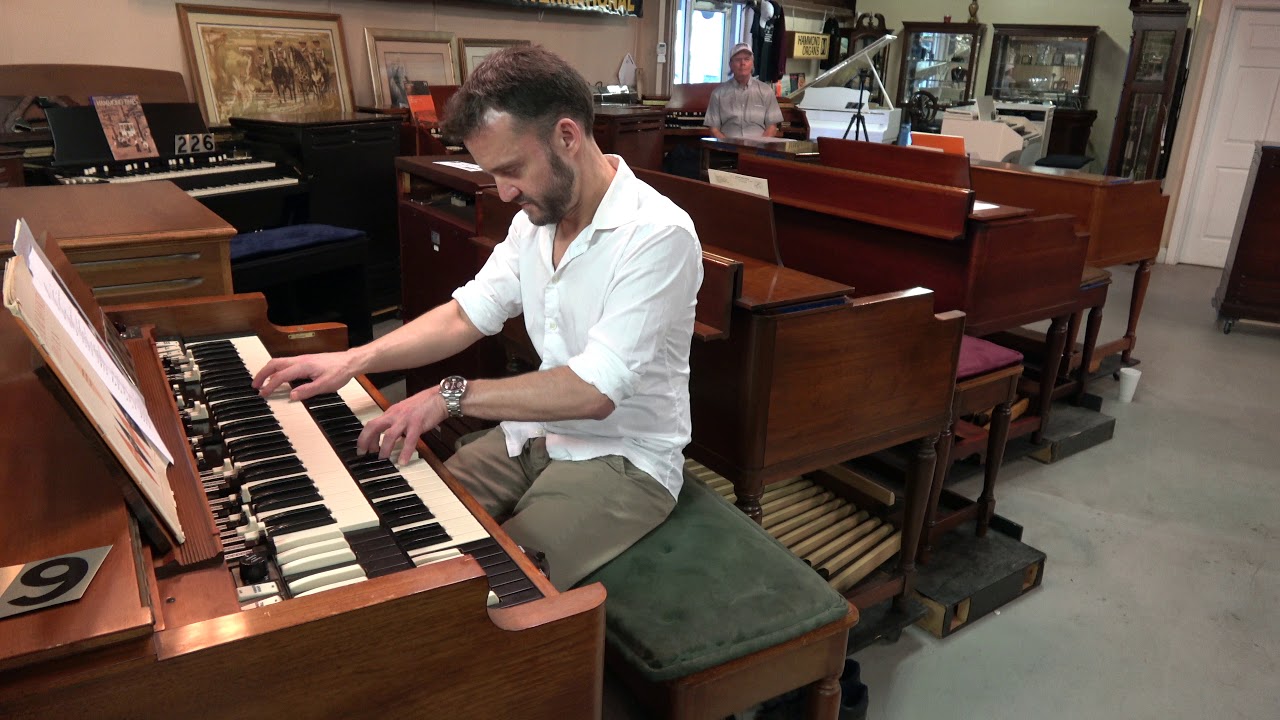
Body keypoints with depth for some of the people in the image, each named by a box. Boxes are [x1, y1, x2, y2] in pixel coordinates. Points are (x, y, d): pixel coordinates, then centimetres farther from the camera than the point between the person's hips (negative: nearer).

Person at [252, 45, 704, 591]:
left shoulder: (658, 234, -23)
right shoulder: (535, 218, 4)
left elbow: (594, 391, -28)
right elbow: (468, 314, 5)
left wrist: (453, 395, -24)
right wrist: (352, 360, -5)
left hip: (624, 460, -7)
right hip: (538, 432, 7)